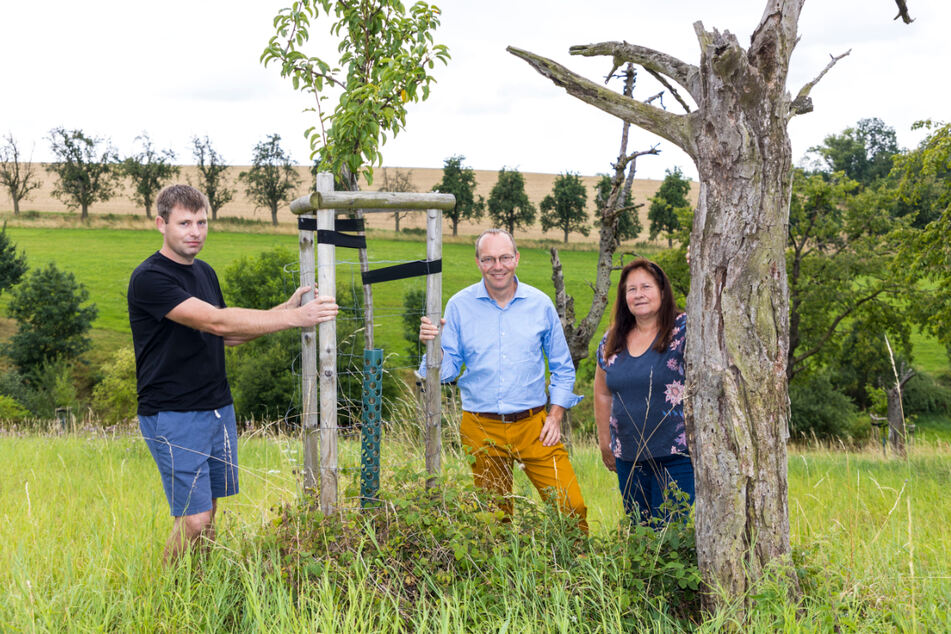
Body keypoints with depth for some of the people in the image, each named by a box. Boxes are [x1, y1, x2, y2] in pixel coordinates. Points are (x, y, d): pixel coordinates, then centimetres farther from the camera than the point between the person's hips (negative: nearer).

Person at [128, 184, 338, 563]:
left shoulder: (205, 273, 13)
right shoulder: (149, 279, -15)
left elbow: (228, 336, 18)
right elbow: (216, 321, -23)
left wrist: (285, 308, 4)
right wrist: (294, 318, -24)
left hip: (218, 409, 8)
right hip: (173, 416, -8)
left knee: (210, 511, 8)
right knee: (194, 519, -10)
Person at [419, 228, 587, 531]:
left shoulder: (540, 304, 3)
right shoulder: (460, 305, 0)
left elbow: (563, 368, 11)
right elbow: (447, 369, 2)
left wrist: (555, 416, 1)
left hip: (535, 427, 0)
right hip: (482, 429, 0)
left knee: (571, 506, -7)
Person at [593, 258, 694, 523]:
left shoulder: (683, 330, -5)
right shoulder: (612, 342, 10)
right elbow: (603, 394, 20)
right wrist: (605, 442, 19)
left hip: (676, 456, -5)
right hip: (628, 458, 5)